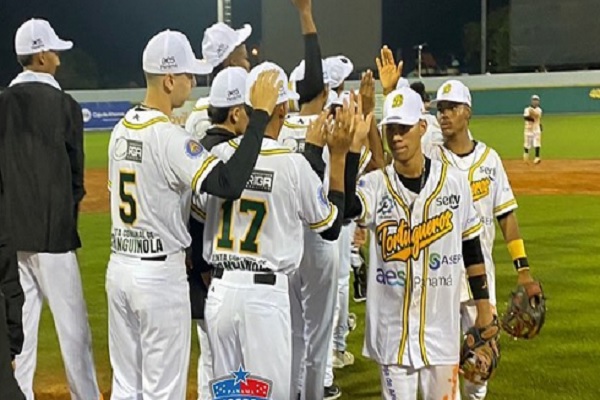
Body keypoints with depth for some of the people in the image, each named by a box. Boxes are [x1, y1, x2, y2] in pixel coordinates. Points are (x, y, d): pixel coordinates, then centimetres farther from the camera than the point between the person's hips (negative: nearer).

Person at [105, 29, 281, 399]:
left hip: (119, 267, 8)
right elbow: (229, 185, -30)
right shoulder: (168, 135, -19)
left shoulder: (121, 128, 7)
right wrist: (261, 114, -25)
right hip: (160, 272, -8)